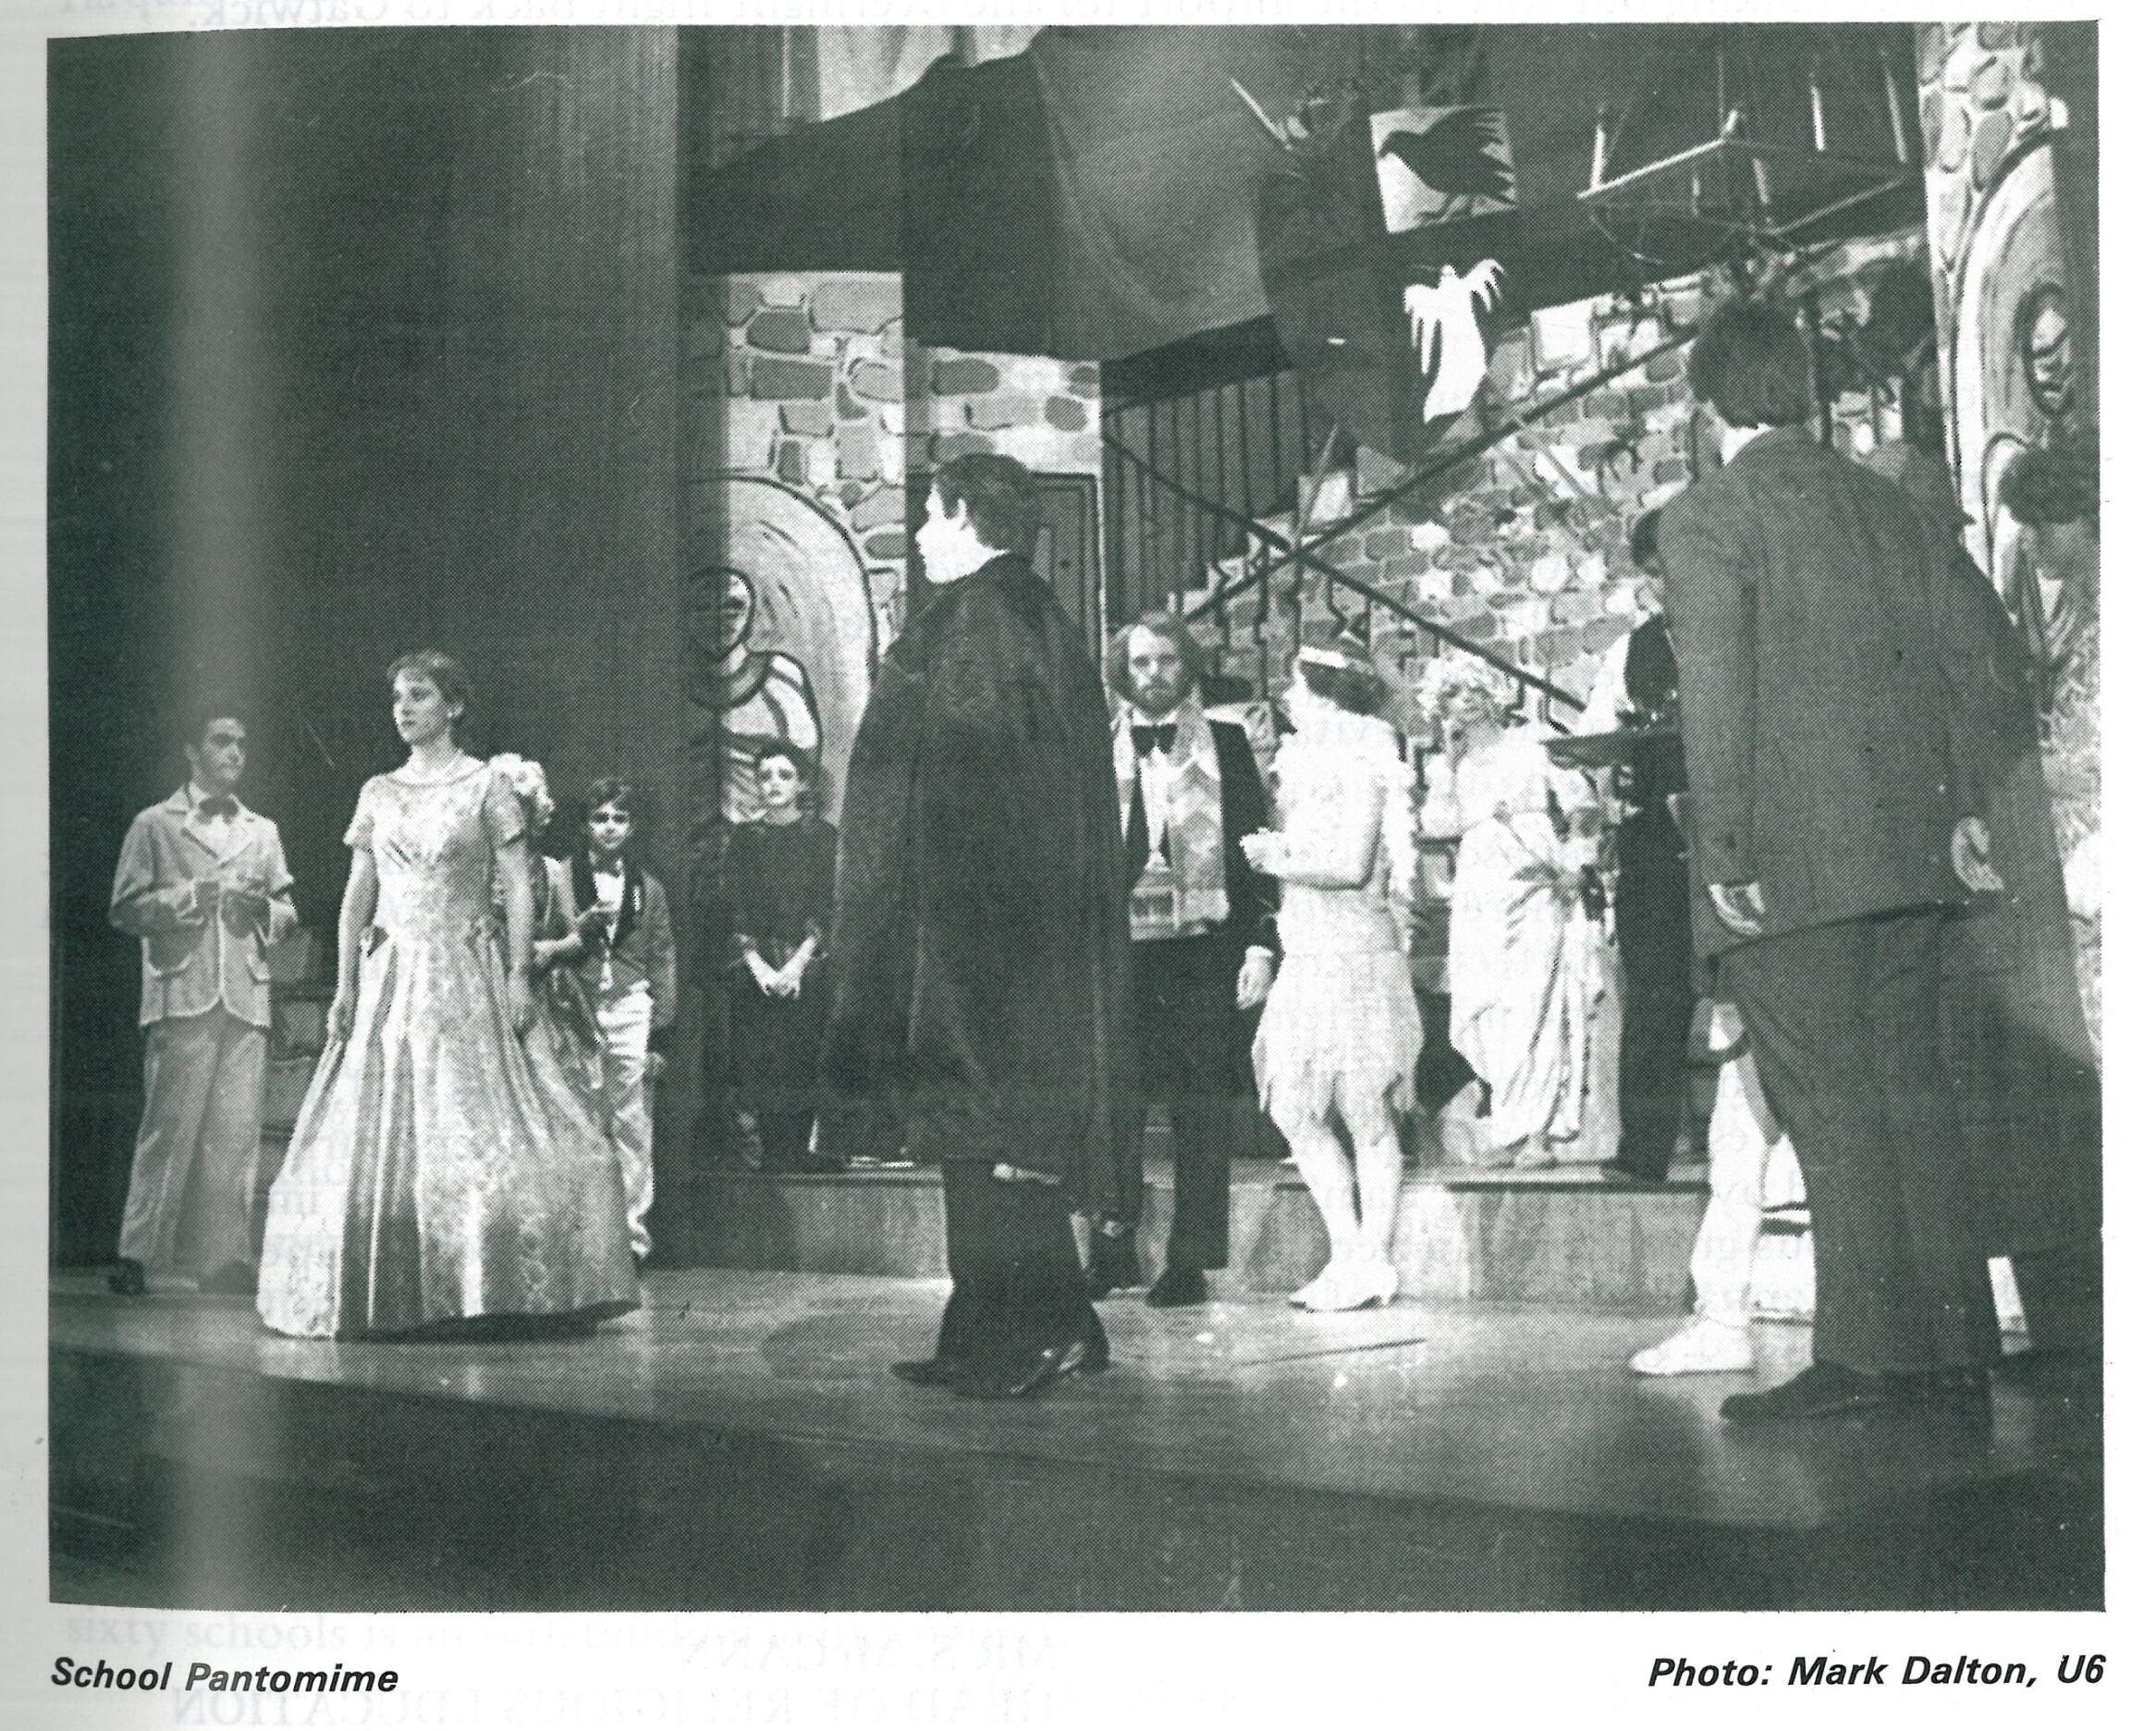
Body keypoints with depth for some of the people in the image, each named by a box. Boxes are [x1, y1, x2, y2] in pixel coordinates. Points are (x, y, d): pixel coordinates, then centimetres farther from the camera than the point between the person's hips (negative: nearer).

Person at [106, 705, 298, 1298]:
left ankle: (226, 1262, 4)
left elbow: (289, 915, 22)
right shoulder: (154, 825, 9)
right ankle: (138, 1255, -1)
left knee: (237, 1136, 0)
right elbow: (126, 909, 2)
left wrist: (261, 905, 1)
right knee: (168, 1128, -7)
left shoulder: (262, 832, 21)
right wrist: (193, 894, -9)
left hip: (246, 1000, 4)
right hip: (181, 998, -4)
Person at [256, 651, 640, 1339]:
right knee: (376, 1138, 0)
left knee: (473, 1130, -9)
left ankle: (485, 1293, -4)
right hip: (388, 975, 4)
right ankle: (390, 1300, 5)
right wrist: (345, 985, 3)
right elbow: (356, 896, 12)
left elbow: (518, 889, -3)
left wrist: (519, 976, -12)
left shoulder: (487, 785, 1)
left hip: (465, 974, -4)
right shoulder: (378, 793, 12)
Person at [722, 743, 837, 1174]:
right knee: (758, 1065, -6)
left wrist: (797, 964, -11)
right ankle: (774, 1154, -4)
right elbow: (735, 911, 4)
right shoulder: (744, 839, 9)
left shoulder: (821, 836, 5)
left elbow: (826, 908, -1)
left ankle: (798, 1154, -2)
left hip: (806, 967, -1)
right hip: (753, 968, 1)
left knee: (802, 1064, -6)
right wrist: (759, 965, -9)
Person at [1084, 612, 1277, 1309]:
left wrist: (1260, 944, -4)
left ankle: (1191, 1261, 6)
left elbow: (1253, 847, 5)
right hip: (1119, 949, 1)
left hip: (1204, 950, -1)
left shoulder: (1225, 743, 8)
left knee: (1203, 1113, 0)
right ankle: (1113, 1247, 9)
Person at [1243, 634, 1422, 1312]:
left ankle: (1370, 1262, 1)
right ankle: (1352, 1256, 10)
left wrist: (1279, 862, -7)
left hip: (1354, 955, -9)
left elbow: (1351, 865, -18)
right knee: (1296, 1110, 7)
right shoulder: (1314, 759, 18)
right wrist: (1276, 846, 5)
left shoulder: (1360, 762, -10)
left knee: (1368, 1118, -3)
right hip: (1310, 955, 9)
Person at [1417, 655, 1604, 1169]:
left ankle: (1535, 1132, -13)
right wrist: (1449, 761, 0)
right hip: (1480, 893, 3)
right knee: (1483, 1014, -5)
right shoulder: (1451, 765, 17)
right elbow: (1437, 823, 1)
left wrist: (1575, 860, -6)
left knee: (1536, 1006, -12)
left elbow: (1581, 802, 5)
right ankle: (1521, 1122, 5)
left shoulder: (1528, 747, 9)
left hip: (1535, 889, -3)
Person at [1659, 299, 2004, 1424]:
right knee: (1911, 1093, 9)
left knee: (1833, 1108, -5)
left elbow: (1716, 698, -11)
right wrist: (1961, 805, 15)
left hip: (1793, 862, -6)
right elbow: (1944, 669, 14)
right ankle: (1952, 1354, 11)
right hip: (1907, 845, 6)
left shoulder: (1707, 518, -5)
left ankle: (1864, 1358, -5)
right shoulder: (1889, 507, 15)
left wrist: (1722, 855, -11)